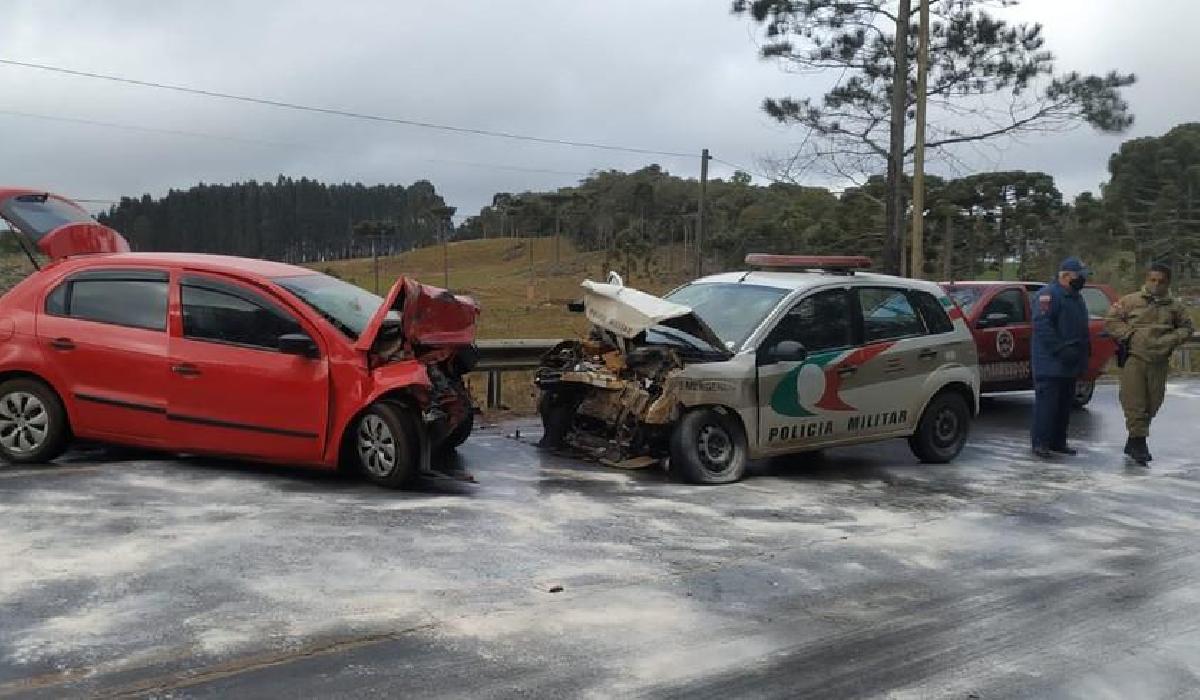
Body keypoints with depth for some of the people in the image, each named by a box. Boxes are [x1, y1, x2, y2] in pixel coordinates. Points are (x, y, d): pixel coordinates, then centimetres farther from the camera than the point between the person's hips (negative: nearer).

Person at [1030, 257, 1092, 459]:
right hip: (1050, 363, -10)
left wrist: (1085, 347, 15)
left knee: (1064, 403, 12)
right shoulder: (1048, 294, -11)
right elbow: (1041, 325, -21)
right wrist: (1060, 349, -25)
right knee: (1047, 401, -9)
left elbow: (1081, 328, 29)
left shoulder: (1076, 298, 20)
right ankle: (1041, 443, -5)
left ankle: (1058, 442, 20)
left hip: (1069, 363, 10)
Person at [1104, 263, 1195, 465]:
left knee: (1152, 404, 9)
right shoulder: (1130, 301, 0)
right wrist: (1129, 334, -10)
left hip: (1159, 362, 4)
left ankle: (1132, 443, 22)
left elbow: (1187, 327, 18)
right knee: (1134, 403, -8)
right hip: (1134, 359, -3)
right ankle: (1139, 443, -2)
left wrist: (1172, 340, -1)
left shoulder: (1174, 306, 8)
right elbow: (1110, 321, 2)